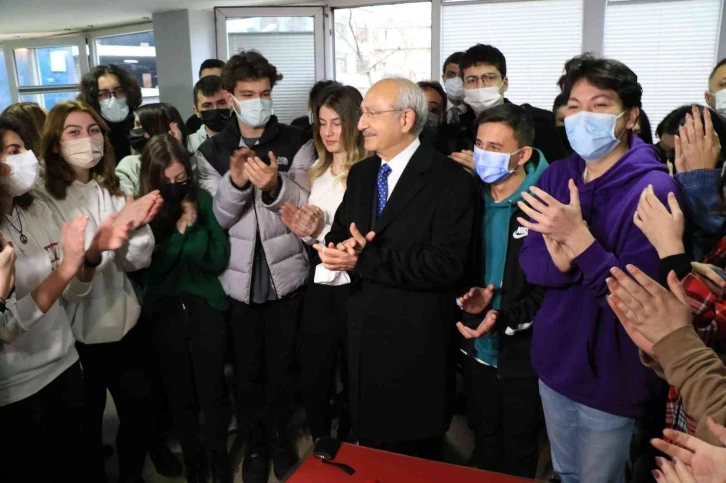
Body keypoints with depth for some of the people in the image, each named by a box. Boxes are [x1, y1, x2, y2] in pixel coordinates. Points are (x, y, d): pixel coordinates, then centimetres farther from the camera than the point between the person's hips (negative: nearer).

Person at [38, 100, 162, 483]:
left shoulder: (114, 190, 5)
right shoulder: (45, 198, -11)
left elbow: (138, 260, -2)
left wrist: (136, 226, -22)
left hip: (125, 326, 5)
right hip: (76, 335, -4)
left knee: (140, 413, 15)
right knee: (86, 425, 11)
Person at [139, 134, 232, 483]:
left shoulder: (203, 200, -4)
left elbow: (218, 259, -6)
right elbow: (150, 268, -9)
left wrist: (193, 225, -17)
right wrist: (180, 230, -17)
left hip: (206, 307, -1)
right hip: (165, 313, 1)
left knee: (212, 390, 6)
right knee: (180, 392, 13)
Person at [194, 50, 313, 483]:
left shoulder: (295, 143, -4)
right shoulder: (211, 152, 1)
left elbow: (306, 209, -10)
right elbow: (214, 219, -6)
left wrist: (275, 185, -29)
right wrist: (235, 182, -25)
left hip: (285, 275, -1)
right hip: (238, 278, 1)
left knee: (283, 366, 15)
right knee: (248, 369, 16)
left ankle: (280, 436, 37)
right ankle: (255, 442, 37)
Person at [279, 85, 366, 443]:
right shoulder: (318, 170, 10)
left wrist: (323, 230, -24)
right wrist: (305, 231, -1)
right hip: (320, 283, 7)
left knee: (354, 380, 13)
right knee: (311, 379, 16)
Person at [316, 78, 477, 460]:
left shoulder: (450, 181, -15)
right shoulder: (360, 173, 8)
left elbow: (447, 264, -23)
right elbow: (340, 233, 10)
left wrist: (366, 259, -25)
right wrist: (340, 249, -15)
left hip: (416, 341, -6)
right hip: (363, 333, 6)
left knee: (415, 458, 13)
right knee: (370, 445, 23)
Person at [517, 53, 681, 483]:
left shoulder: (653, 189, -19)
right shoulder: (556, 177, 0)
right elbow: (531, 265, -2)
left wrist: (579, 238, -31)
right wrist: (559, 261, -24)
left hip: (610, 377, -5)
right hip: (555, 362, 6)